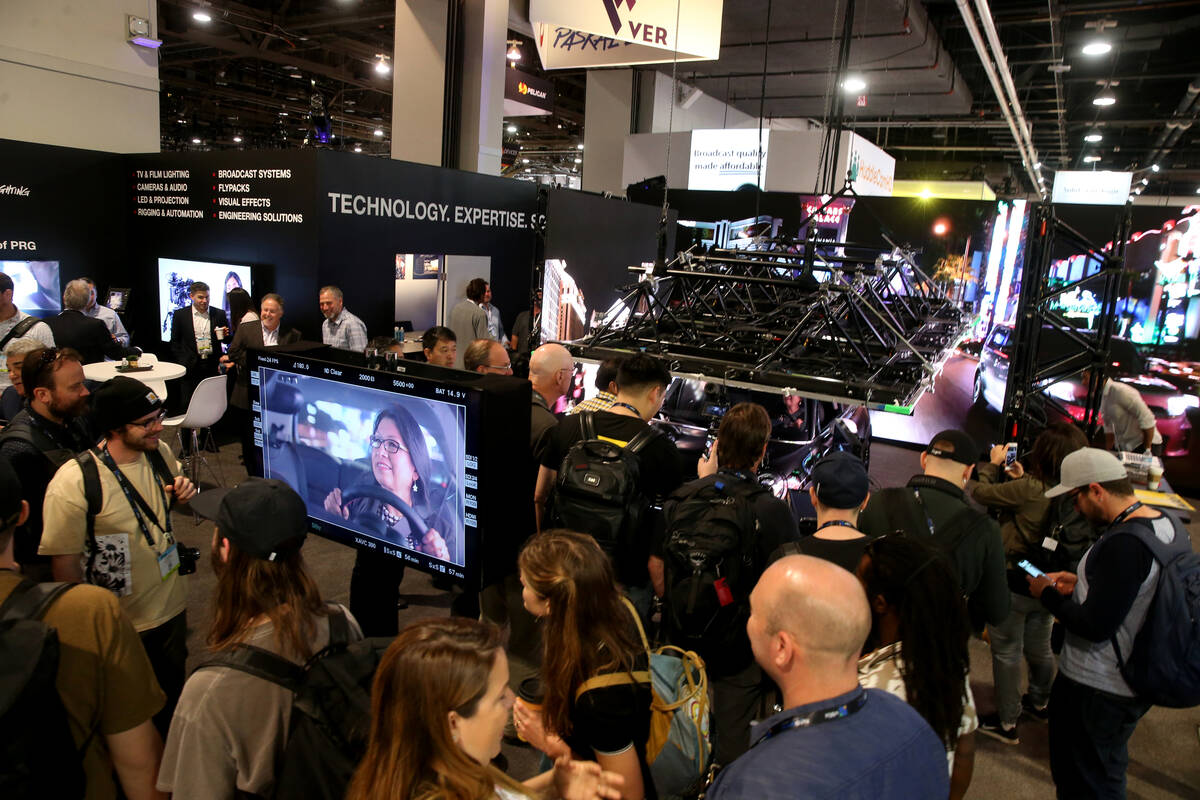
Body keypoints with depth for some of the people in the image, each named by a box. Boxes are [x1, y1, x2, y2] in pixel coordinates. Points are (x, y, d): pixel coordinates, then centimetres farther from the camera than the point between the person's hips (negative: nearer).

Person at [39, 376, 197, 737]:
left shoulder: (160, 452, -6)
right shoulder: (73, 483, -24)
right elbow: (64, 564, -17)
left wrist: (184, 492, -8)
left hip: (172, 606, 6)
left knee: (174, 694, 25)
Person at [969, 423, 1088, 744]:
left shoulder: (1029, 489, -28)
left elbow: (979, 491, -18)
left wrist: (993, 463, -2)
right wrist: (1021, 479, 10)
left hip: (1015, 584, -7)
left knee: (1006, 652, 8)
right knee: (1039, 648, 26)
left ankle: (1006, 723, 20)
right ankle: (1038, 703, 48)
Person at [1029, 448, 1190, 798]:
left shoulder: (1122, 543, -31)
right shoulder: (1171, 526, -1)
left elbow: (1094, 626, -29)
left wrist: (1047, 593, -14)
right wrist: (1082, 583, 10)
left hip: (1094, 690, -9)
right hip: (1138, 682, 9)